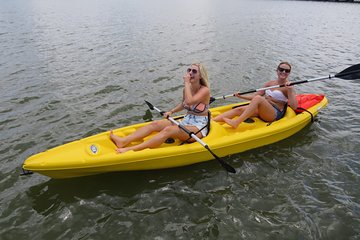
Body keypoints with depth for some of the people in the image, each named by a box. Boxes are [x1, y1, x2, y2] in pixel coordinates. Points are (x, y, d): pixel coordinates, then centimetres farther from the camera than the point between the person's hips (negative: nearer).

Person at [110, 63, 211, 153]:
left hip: (199, 128, -7)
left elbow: (189, 101, -33)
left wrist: (186, 83, -23)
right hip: (185, 123, 8)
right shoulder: (186, 89, 7)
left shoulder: (205, 90, -14)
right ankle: (123, 141, -22)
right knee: (155, 124, -11)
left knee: (168, 130, -32)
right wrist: (171, 111, 8)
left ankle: (131, 149, -39)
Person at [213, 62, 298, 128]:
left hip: (275, 114, -6)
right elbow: (255, 95, 13)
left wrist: (289, 90, -21)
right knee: (239, 110, -16)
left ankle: (236, 122, -42)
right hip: (262, 110, 6)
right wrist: (242, 96, -2)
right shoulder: (270, 83, 14)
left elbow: (294, 107, -13)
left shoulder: (288, 87, -2)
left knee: (258, 98, -33)